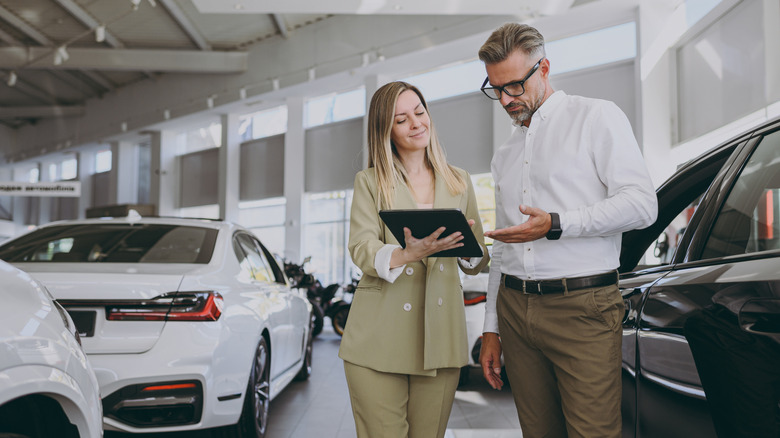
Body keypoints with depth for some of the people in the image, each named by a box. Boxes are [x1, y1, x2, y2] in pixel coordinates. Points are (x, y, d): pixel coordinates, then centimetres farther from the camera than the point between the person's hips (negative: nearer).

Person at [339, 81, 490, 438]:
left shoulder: (459, 182, 13)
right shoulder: (370, 182, 6)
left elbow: (476, 262, 13)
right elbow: (362, 249, -8)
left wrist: (467, 247, -11)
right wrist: (409, 254, -28)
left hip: (440, 338, 2)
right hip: (379, 339, -2)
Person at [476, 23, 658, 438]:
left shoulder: (596, 116, 3)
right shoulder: (504, 154, 20)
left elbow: (641, 203, -8)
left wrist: (556, 225, -18)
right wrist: (491, 329, 16)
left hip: (583, 307, -5)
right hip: (514, 307, 5)